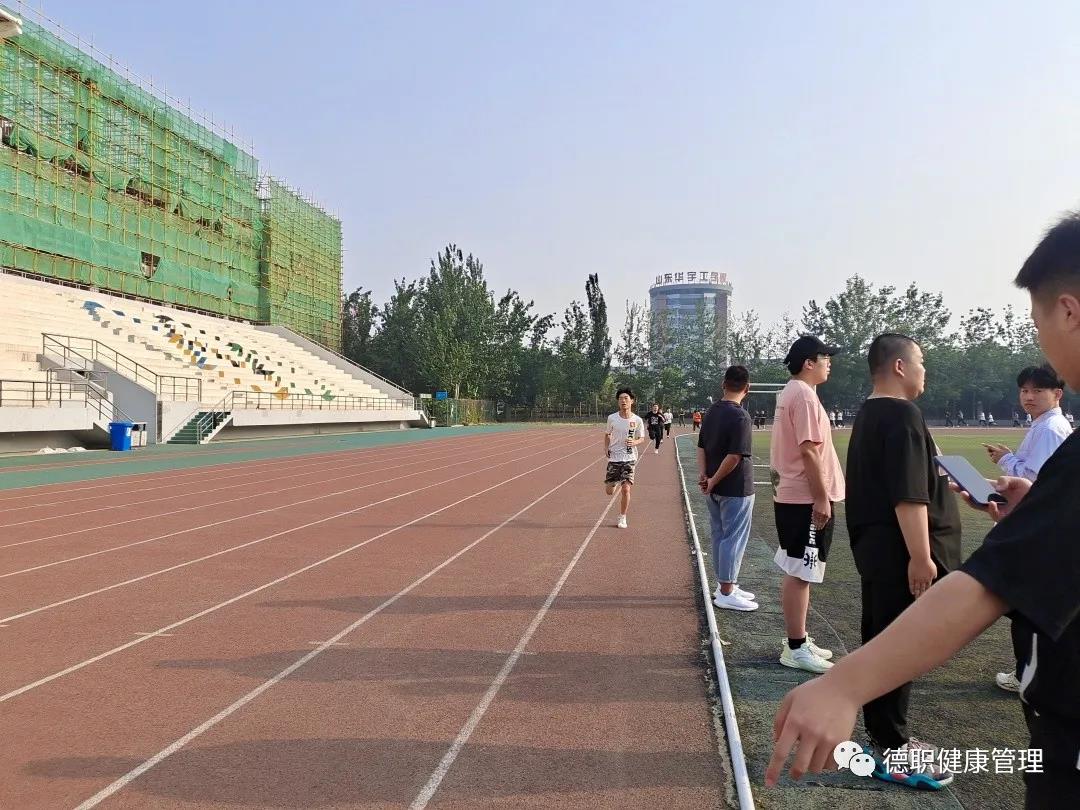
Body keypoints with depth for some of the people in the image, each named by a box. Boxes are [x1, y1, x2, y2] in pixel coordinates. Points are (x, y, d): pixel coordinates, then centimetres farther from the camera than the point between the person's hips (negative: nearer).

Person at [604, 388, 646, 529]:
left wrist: (634, 442, -16)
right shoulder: (612, 418, -3)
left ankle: (622, 518, 10)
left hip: (629, 459, -1)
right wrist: (606, 447, -4)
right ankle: (616, 482, 42)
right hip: (613, 458, 1)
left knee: (626, 489, -10)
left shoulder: (637, 420, -6)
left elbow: (642, 438, 6)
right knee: (609, 491, 4)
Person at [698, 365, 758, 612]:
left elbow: (701, 447, 8)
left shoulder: (711, 412, 7)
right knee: (733, 538, 1)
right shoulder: (739, 417, -19)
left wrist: (703, 474, -1)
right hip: (735, 489, -8)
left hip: (715, 489, 8)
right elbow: (734, 457, -23)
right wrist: (714, 481, -13)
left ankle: (726, 585, 27)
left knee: (720, 536, 15)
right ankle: (726, 593, 8)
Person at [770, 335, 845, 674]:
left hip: (790, 495, 11)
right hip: (807, 498, -11)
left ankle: (798, 640, 26)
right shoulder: (804, 395, -16)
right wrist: (822, 498, -20)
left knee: (796, 572, 16)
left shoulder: (789, 393, 16)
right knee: (800, 574, -4)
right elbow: (809, 450, -21)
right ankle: (796, 649, 3)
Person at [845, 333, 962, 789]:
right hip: (901, 551, -10)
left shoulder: (869, 415, 15)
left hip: (876, 546, 10)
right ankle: (890, 751, 6)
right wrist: (920, 555, -25)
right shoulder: (902, 415, -17)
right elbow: (909, 495, -24)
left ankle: (885, 737, 27)